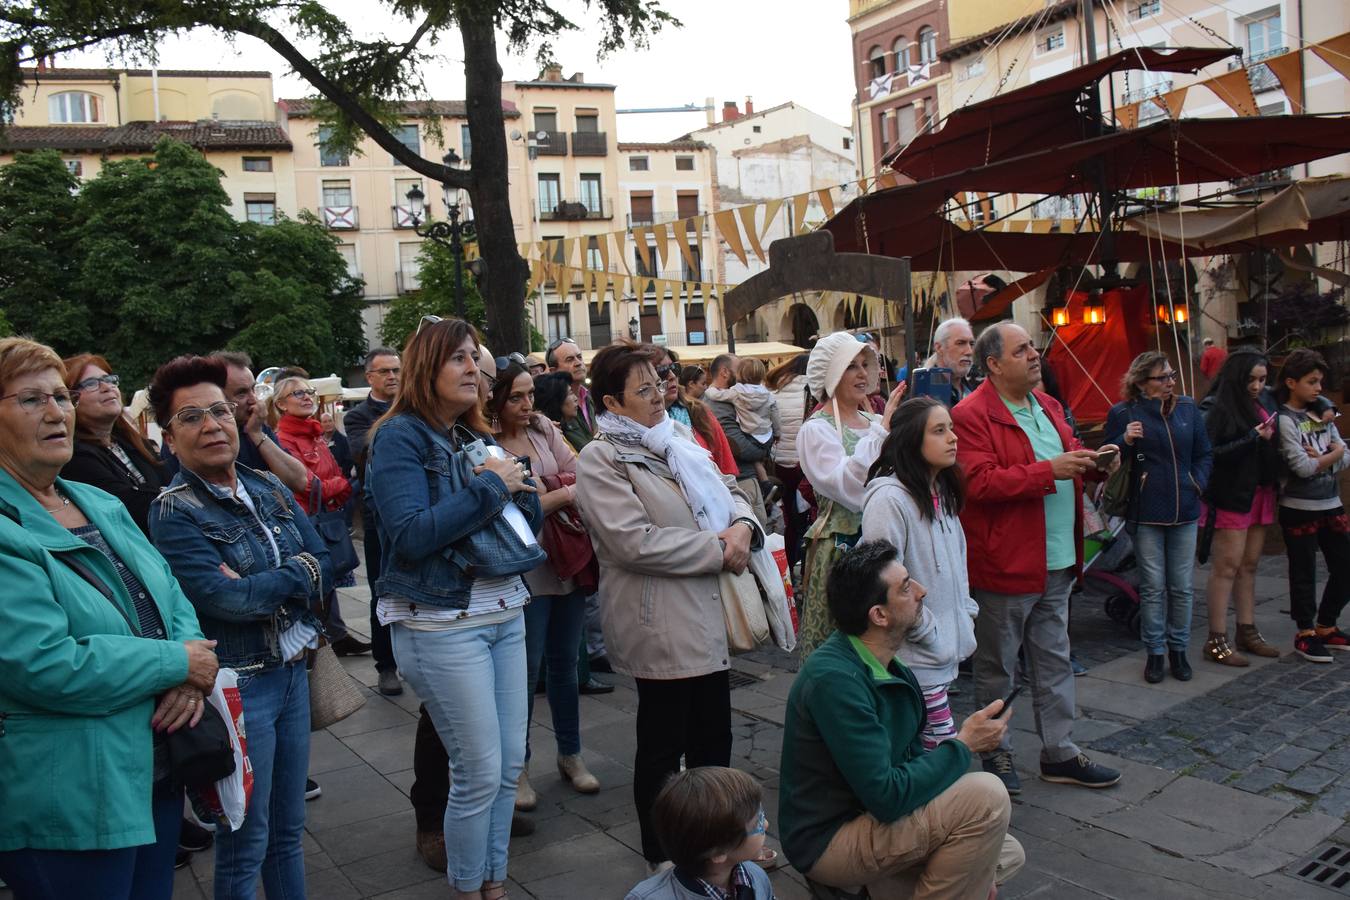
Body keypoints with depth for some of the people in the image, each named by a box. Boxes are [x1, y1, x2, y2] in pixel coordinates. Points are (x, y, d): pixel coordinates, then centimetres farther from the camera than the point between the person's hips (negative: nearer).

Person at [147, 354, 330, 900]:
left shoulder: (268, 487, 6)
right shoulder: (174, 513, -12)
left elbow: (325, 568, 1)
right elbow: (227, 600, -23)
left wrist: (258, 586, -14)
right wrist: (297, 572, -10)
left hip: (292, 672, 6)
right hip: (237, 685, -6)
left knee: (288, 830, 19)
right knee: (246, 845, 8)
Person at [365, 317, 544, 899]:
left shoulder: (476, 437, 11)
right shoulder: (400, 436, -9)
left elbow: (528, 521, 12)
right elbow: (411, 534, -21)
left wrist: (516, 484, -8)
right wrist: (491, 487, -17)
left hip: (505, 613, 7)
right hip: (442, 625, -7)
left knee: (510, 764, 13)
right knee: (480, 773, 0)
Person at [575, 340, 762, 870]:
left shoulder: (677, 441, 14)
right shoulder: (601, 459, -11)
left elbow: (726, 490, 17)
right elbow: (636, 542, -21)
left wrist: (742, 526, -7)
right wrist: (717, 550, -16)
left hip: (709, 617, 8)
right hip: (660, 623, -8)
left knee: (714, 737, 18)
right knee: (663, 746, 7)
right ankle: (662, 859, 25)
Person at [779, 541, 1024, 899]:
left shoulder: (886, 664, 4)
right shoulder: (835, 679, -27)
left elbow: (911, 754, 11)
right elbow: (887, 797, -28)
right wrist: (964, 744, -17)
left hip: (869, 815, 10)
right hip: (827, 841, -9)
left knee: (1008, 855, 12)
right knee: (985, 797, -21)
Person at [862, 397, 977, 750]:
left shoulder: (942, 493, 11)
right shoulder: (889, 498, -19)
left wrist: (966, 615, 12)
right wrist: (929, 633, -15)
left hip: (946, 650, 9)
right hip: (916, 655, -8)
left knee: (915, 748, 16)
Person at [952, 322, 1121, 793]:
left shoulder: (1047, 406, 12)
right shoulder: (971, 415, -15)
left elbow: (1068, 455, 26)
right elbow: (979, 483, -24)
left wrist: (1091, 460, 3)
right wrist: (1049, 470, -26)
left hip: (1057, 562, 8)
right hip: (1004, 564, -8)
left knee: (1055, 662, 16)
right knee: (997, 667, 8)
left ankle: (1060, 753, 28)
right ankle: (995, 753, 24)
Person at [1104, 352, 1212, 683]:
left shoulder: (1188, 408, 7)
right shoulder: (1123, 413, -4)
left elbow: (1204, 454, 16)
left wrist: (1198, 482, 0)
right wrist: (1125, 441, -18)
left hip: (1185, 511, 3)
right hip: (1146, 514, -3)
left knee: (1182, 586, 9)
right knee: (1152, 587, 3)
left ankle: (1178, 649, 23)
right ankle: (1154, 652, 16)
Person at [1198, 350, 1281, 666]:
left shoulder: (1266, 401, 11)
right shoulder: (1216, 408, -11)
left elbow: (1274, 447, 20)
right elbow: (1210, 453, -20)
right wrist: (1253, 439, -20)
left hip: (1260, 494, 7)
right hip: (1230, 496, -7)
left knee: (1249, 566, 13)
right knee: (1226, 567, -5)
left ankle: (1248, 632, 23)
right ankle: (1217, 641, 1)